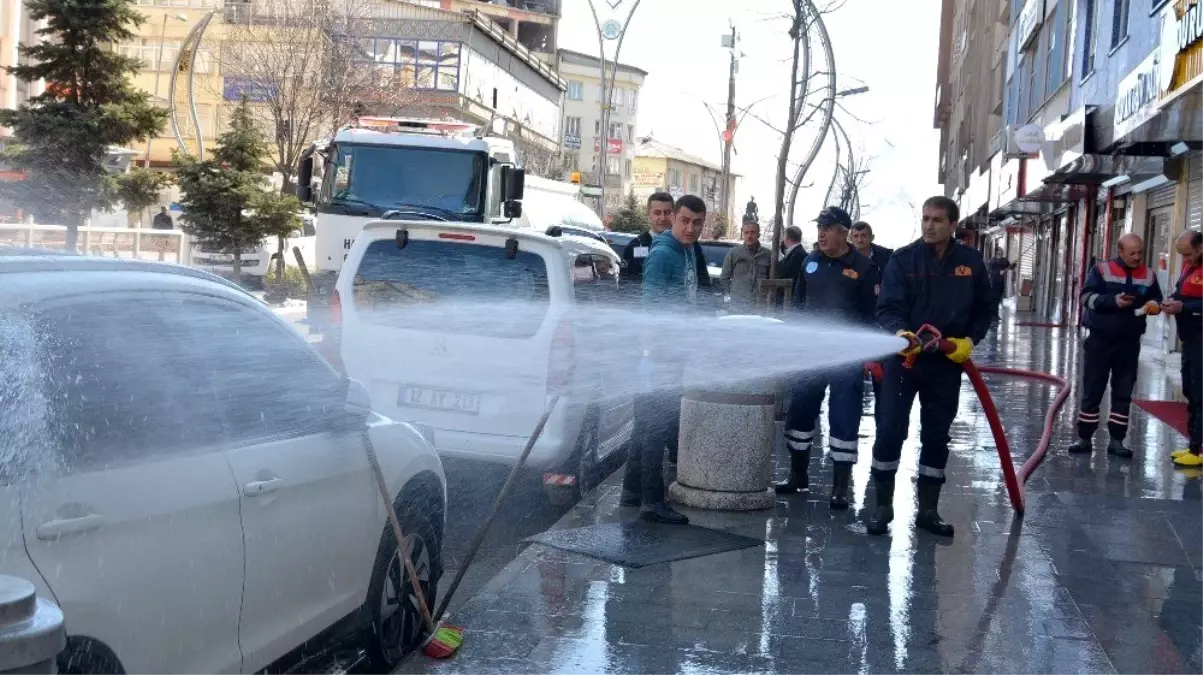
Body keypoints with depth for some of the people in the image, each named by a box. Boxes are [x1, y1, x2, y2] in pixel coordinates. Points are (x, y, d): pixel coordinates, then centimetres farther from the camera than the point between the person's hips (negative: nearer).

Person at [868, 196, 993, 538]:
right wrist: (899, 332, -34)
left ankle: (928, 510, 20)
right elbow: (887, 307, -14)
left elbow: (985, 309, 10)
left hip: (947, 362, 2)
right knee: (890, 430, -3)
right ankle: (883, 506, 10)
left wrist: (970, 340, -6)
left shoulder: (971, 262, 1)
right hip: (902, 358, -2)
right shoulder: (902, 259, -7)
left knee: (937, 436, 9)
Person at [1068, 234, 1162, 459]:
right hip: (1100, 340, -3)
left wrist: (1154, 305, -10)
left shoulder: (1149, 275, 5)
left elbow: (1157, 300, 14)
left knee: (1123, 392, 7)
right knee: (1092, 390, 2)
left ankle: (1116, 440, 14)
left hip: (1129, 343, 3)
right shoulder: (1101, 269, -5)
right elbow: (1087, 297, -10)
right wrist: (1113, 301, -24)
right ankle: (1084, 438, 9)